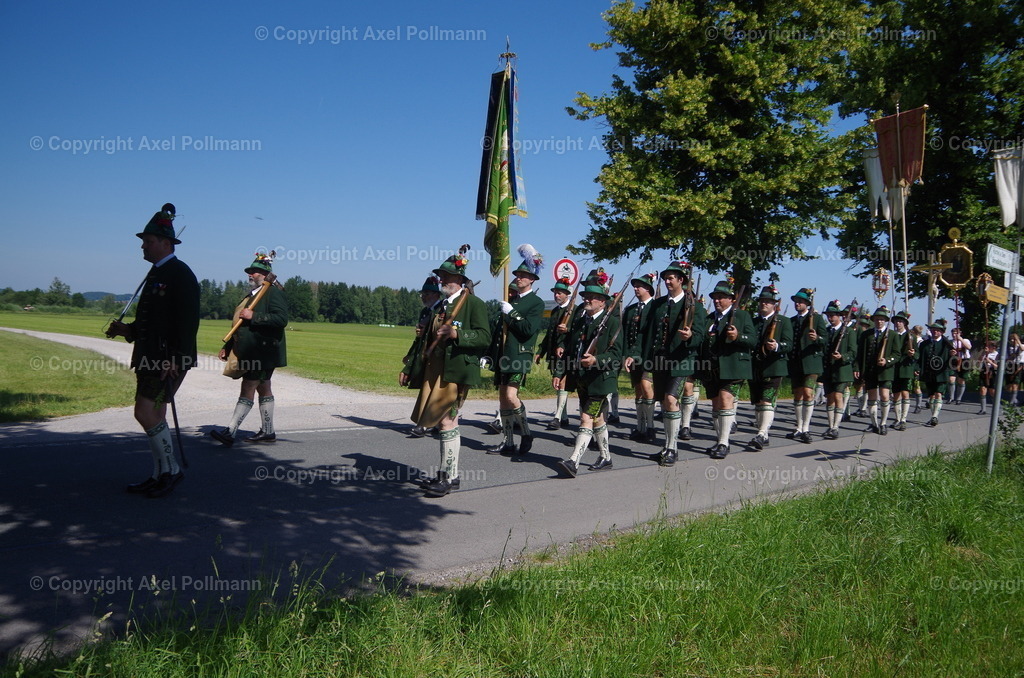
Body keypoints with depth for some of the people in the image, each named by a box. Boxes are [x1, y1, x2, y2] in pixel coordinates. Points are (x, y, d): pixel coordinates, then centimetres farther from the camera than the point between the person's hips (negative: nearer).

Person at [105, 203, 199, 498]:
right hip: (149, 356, 10)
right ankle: (160, 475, 21)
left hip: (170, 359, -10)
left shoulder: (180, 274, -13)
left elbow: (188, 321, -20)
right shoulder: (155, 274, 16)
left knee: (146, 413, -12)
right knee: (155, 415, 12)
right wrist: (127, 329, 7)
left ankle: (171, 469, 3)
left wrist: (176, 360, -24)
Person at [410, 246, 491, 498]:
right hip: (436, 371, 9)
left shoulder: (474, 303, -7)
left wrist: (456, 333, -25)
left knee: (447, 422, -10)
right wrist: (426, 354, 17)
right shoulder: (442, 305, 19)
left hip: (457, 372, -8)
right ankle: (449, 474, 21)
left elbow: (484, 337, -15)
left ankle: (448, 478, -4)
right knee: (446, 422, 12)